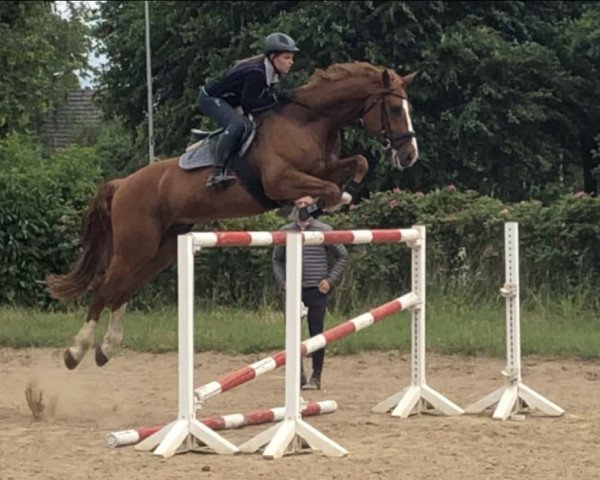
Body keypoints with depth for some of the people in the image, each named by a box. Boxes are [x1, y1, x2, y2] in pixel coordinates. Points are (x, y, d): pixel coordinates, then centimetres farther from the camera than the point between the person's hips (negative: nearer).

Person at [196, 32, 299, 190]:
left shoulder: (269, 73, 1)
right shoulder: (256, 73, -28)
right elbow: (248, 105, -28)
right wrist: (275, 101, -24)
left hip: (224, 102, 11)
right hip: (210, 99, -11)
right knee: (237, 123, -32)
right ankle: (217, 173, -38)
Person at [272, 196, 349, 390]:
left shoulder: (324, 231, 0)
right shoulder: (285, 232, 6)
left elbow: (342, 255, 8)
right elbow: (277, 260, 18)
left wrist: (330, 280, 0)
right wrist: (283, 282, 4)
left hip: (317, 291, -2)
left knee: (316, 334, 0)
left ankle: (316, 378, 7)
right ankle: (298, 376, 11)